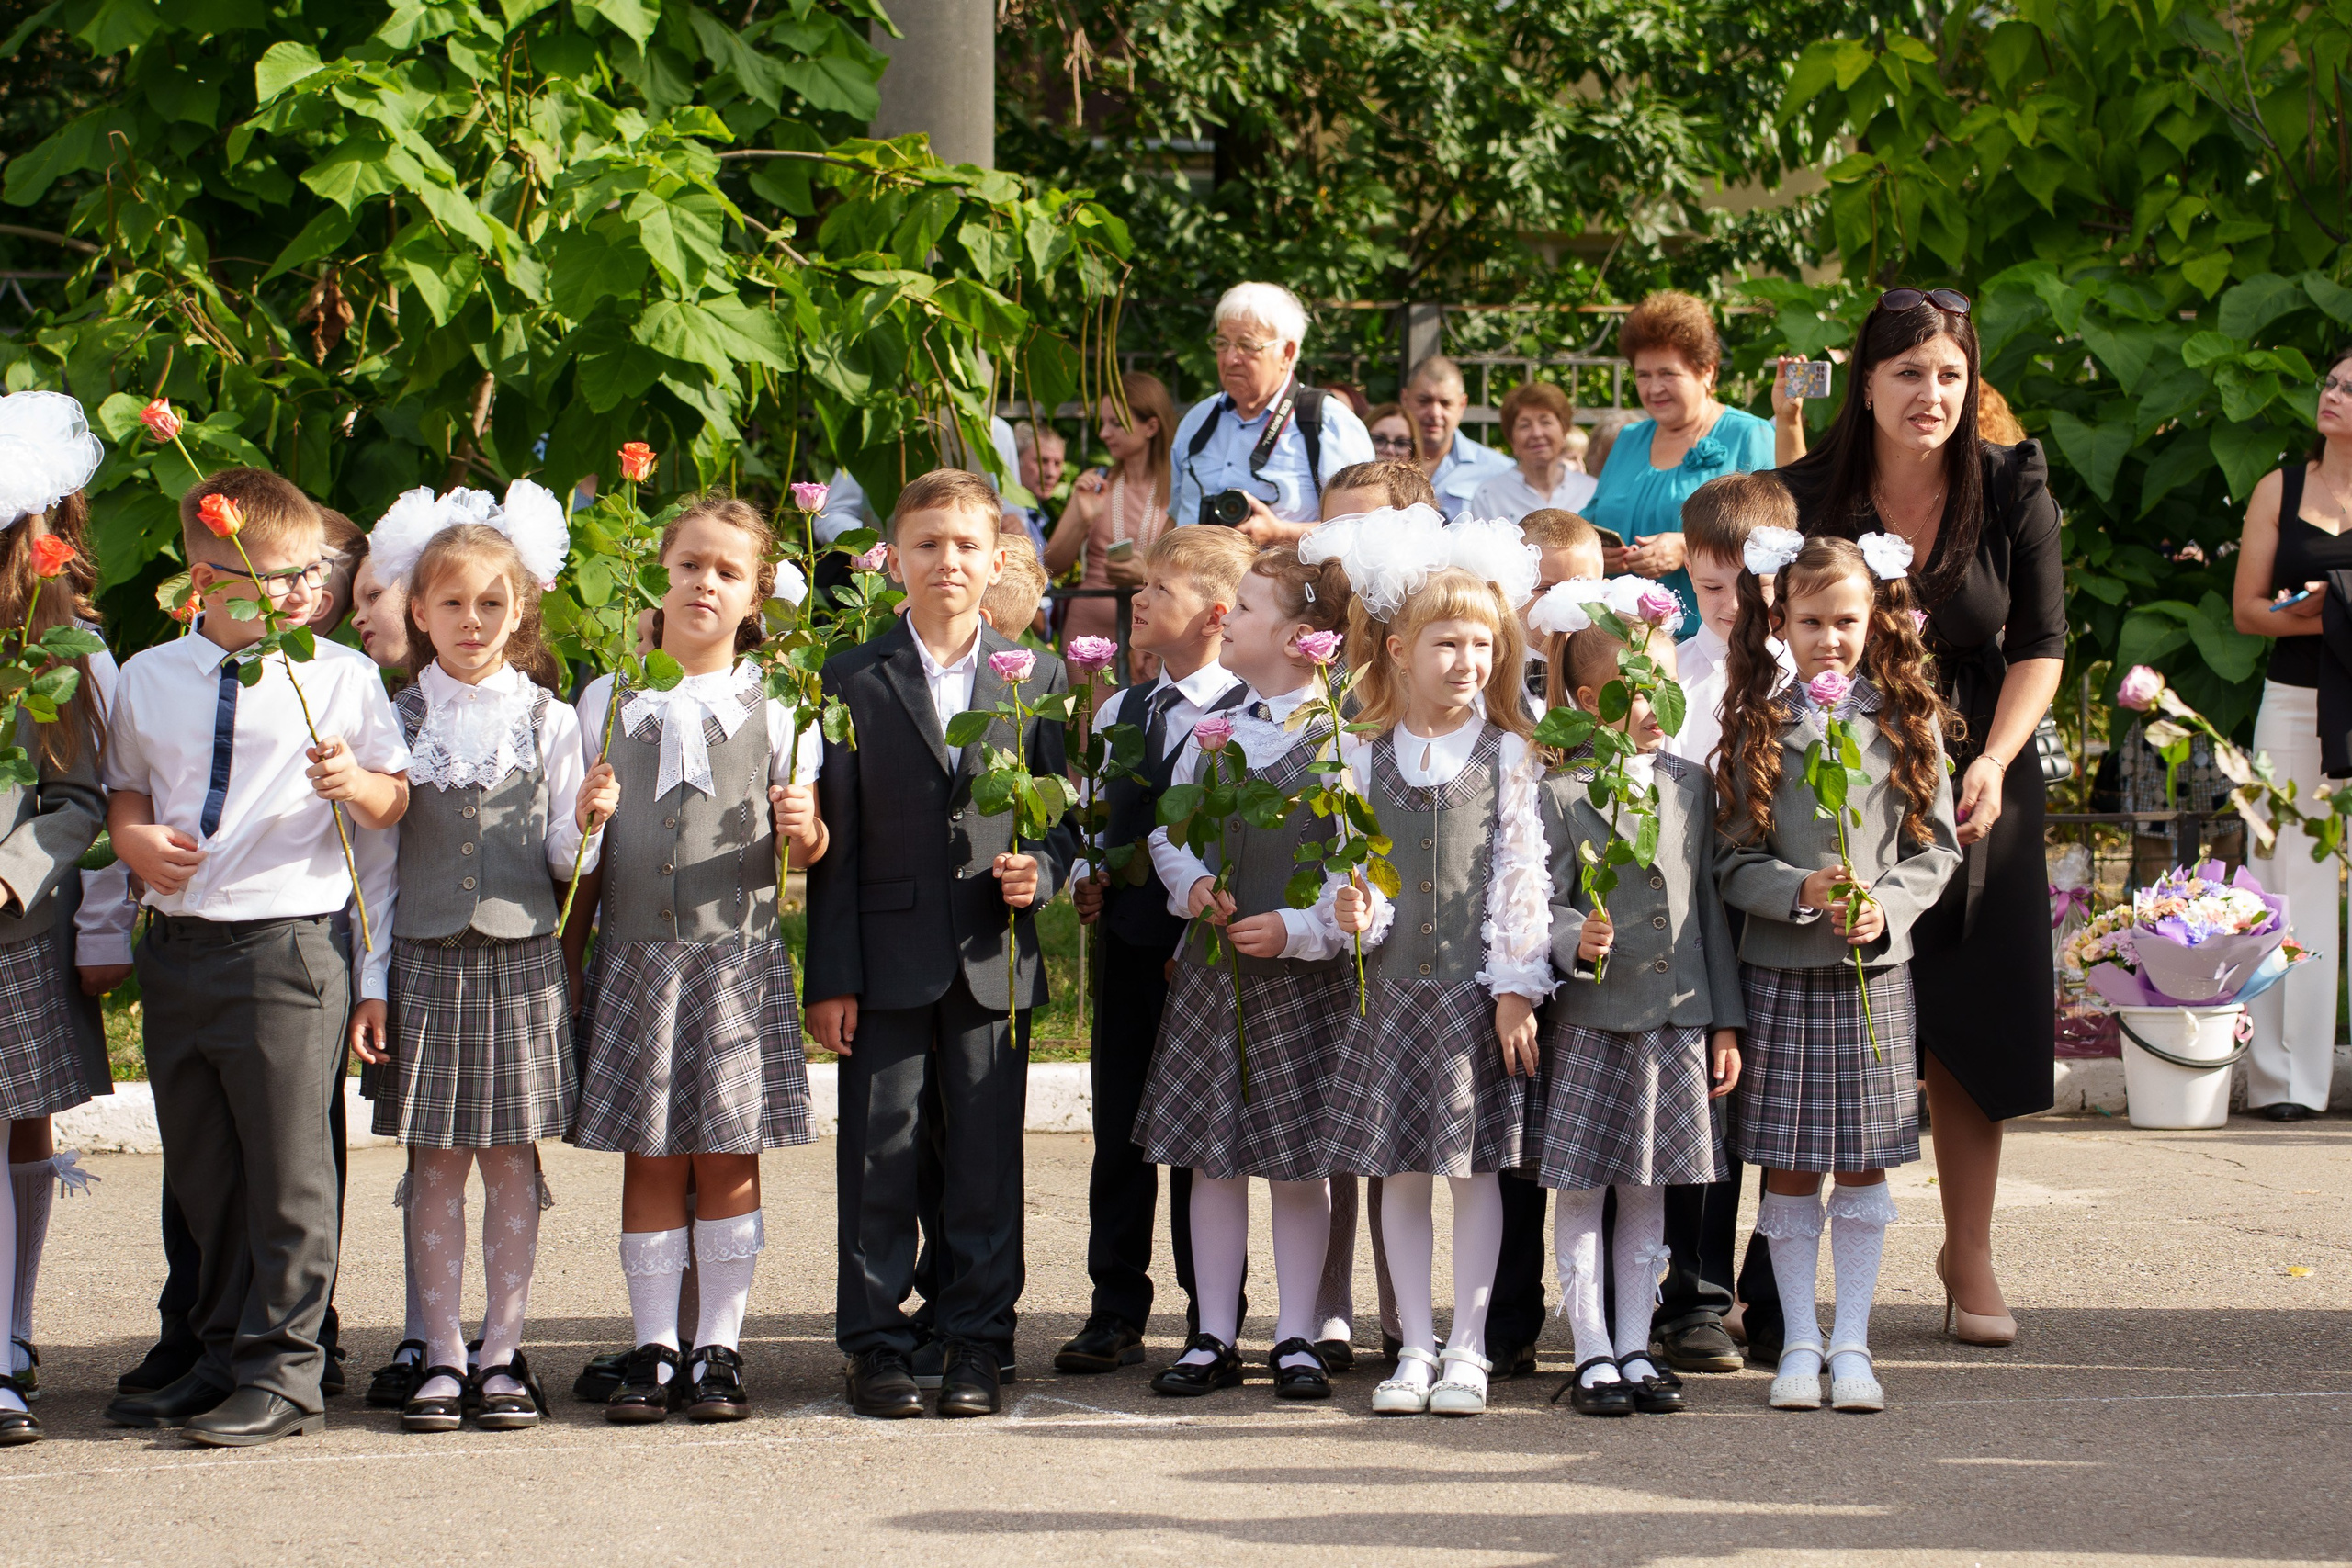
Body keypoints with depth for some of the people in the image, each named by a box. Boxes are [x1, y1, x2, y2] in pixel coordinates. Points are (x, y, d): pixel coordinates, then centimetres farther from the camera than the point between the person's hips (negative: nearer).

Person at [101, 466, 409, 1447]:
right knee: (199, 1171, 13)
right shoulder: (148, 680, 9)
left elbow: (393, 803, 2)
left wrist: (354, 785, -19)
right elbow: (124, 787, 20)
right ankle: (223, 1356, 25)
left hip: (288, 945, -4)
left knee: (287, 1169, -3)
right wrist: (135, 840, 0)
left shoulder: (342, 676, 0)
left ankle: (285, 1372, 4)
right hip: (175, 948, 4)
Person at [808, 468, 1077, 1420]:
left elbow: (1061, 808, 13)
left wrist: (1041, 870, -10)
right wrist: (830, 975, -4)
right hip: (887, 957, -1)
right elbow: (836, 838, 1)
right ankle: (877, 1343, 9)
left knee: (987, 1158, 3)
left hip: (993, 958, 1)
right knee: (880, 1158, 1)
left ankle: (976, 1341, 11)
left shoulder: (1036, 678, 9)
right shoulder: (854, 680, 4)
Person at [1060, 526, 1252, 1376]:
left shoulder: (1247, 716, -9)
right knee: (1118, 1135, 7)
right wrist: (1086, 880, 3)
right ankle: (1115, 1313, 14)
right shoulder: (1118, 710, 14)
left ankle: (1211, 1323, 11)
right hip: (1126, 942, 6)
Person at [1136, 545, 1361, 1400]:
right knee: (1212, 1155, 6)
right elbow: (1167, 831, 14)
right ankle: (1215, 1337, 14)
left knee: (1298, 1161, 3)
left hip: (1303, 973, -5)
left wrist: (1299, 930, -18)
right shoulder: (1213, 733, 8)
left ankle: (1296, 1338, 12)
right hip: (1212, 969, 5)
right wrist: (1192, 886, -5)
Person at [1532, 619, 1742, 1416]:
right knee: (1582, 1187, 1)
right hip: (1591, 1019, -4)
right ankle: (1592, 1352, 9)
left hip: (1677, 1017, 4)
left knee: (1650, 1188, 9)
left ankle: (1636, 1347, 17)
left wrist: (1725, 1019, 10)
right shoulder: (1559, 794, -6)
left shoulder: (1691, 784, 9)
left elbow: (1709, 902, 11)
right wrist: (1576, 941, -29)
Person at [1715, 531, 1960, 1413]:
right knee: (1787, 1168, 4)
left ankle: (1852, 1342, 11)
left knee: (1863, 1166, 3)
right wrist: (1801, 894, -18)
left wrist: (1886, 906, -12)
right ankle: (1800, 1342, 13)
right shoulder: (1757, 725, 1)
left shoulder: (1905, 721, 4)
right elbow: (1735, 863, -1)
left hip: (1874, 970, 1)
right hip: (1778, 968, 0)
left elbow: (1937, 848, 5)